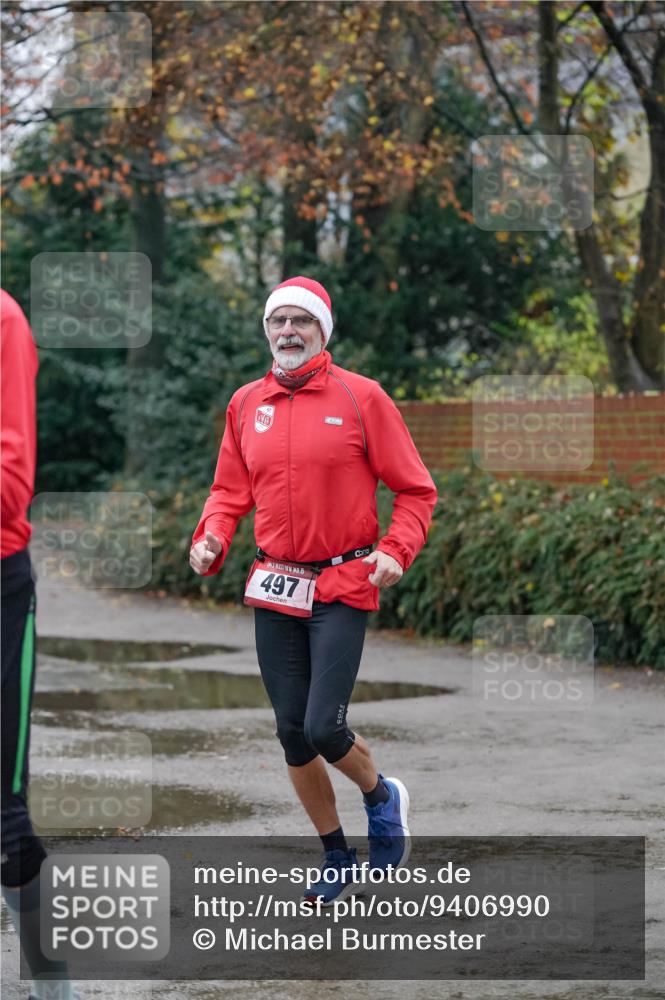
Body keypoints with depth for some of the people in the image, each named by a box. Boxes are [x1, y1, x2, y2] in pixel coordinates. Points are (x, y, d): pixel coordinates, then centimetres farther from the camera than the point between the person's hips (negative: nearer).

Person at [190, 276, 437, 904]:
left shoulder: (360, 397, -4)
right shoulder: (246, 404, 8)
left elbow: (415, 489, 0)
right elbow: (231, 491, 17)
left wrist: (396, 551, -15)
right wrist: (210, 539, -3)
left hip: (344, 586, -4)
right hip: (274, 589, 4)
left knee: (323, 729, -13)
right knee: (292, 734, 6)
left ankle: (381, 796, 21)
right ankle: (337, 862, 22)